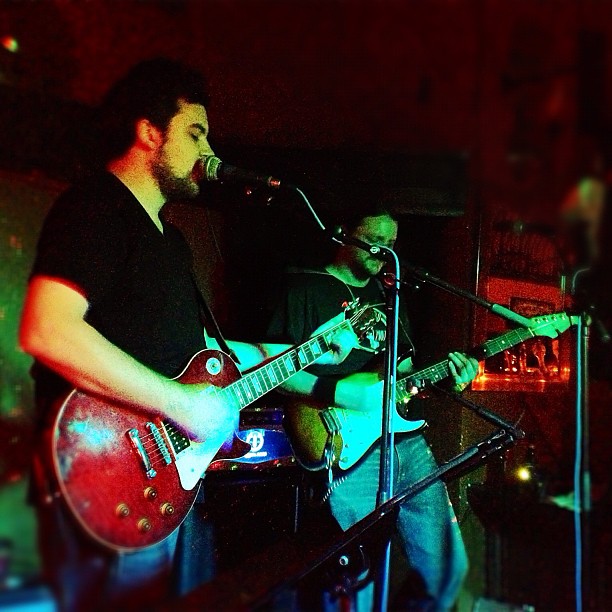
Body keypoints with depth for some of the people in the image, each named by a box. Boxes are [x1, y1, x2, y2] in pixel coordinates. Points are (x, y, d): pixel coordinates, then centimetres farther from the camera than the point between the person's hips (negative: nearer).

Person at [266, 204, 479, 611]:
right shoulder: (305, 288, -2)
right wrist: (338, 391, -19)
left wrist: (446, 374, 4)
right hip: (351, 449, -6)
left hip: (407, 439, 7)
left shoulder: (389, 296, 20)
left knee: (446, 568, 10)